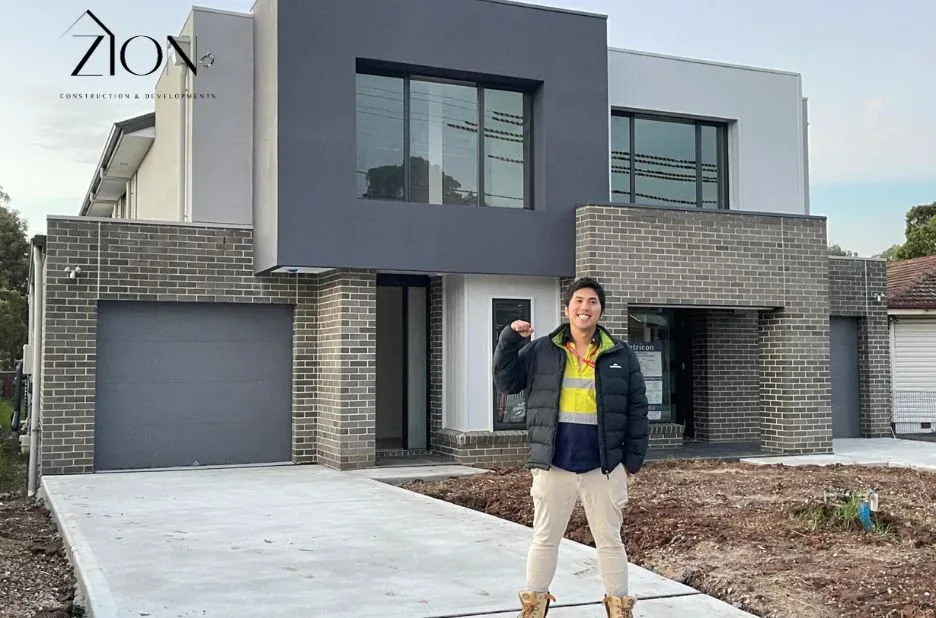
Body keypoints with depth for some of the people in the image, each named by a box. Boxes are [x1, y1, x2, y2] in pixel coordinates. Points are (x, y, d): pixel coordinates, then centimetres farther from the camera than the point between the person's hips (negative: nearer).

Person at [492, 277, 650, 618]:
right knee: (544, 538, 11)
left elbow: (637, 410, 3)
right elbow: (506, 381, 0)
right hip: (553, 465, 1)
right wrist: (509, 339, -10)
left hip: (603, 466, 0)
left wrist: (632, 459, -1)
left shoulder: (621, 355, 1)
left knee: (609, 540, 11)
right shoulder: (540, 351, 3)